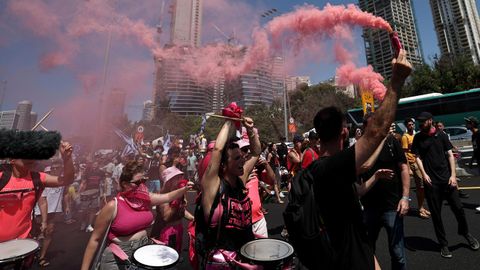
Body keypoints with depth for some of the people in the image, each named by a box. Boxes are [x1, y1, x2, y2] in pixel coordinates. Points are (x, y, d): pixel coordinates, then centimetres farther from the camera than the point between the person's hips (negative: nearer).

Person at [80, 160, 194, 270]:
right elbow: (95, 239, -11)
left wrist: (184, 189, -15)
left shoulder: (146, 198, -3)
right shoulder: (113, 206, -18)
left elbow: (168, 197, 2)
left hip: (145, 251, 5)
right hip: (119, 259, -5)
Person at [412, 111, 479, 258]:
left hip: (447, 178, 1)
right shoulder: (418, 138, 1)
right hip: (431, 181, -1)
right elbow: (418, 157, -1)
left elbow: (450, 155, 3)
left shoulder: (441, 135, 3)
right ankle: (443, 244, 20)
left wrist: (453, 175, -5)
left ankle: (465, 232, 37)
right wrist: (424, 174, -12)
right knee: (436, 213, 5)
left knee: (458, 208, 6)